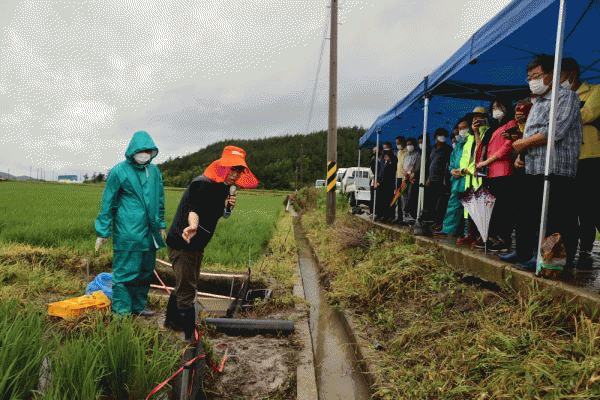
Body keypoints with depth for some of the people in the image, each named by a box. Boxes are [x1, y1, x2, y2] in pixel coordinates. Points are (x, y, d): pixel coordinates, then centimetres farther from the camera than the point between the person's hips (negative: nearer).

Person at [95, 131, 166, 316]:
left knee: (146, 271, 14)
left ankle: (138, 306, 29)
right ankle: (121, 311, 14)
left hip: (149, 232, 6)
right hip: (127, 233, -6)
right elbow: (107, 203, -1)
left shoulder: (154, 171, 11)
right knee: (125, 271, -1)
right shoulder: (119, 171, -6)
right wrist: (103, 232, 0)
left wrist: (161, 225, 22)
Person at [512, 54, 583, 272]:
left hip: (557, 171, -8)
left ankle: (564, 262, 3)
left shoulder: (565, 96, -3)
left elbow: (555, 131, -17)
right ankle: (526, 254, 21)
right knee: (529, 217, 12)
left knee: (560, 221, -4)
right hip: (533, 170, 9)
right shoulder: (537, 102, 24)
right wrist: (521, 153, 8)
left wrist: (523, 143, -10)